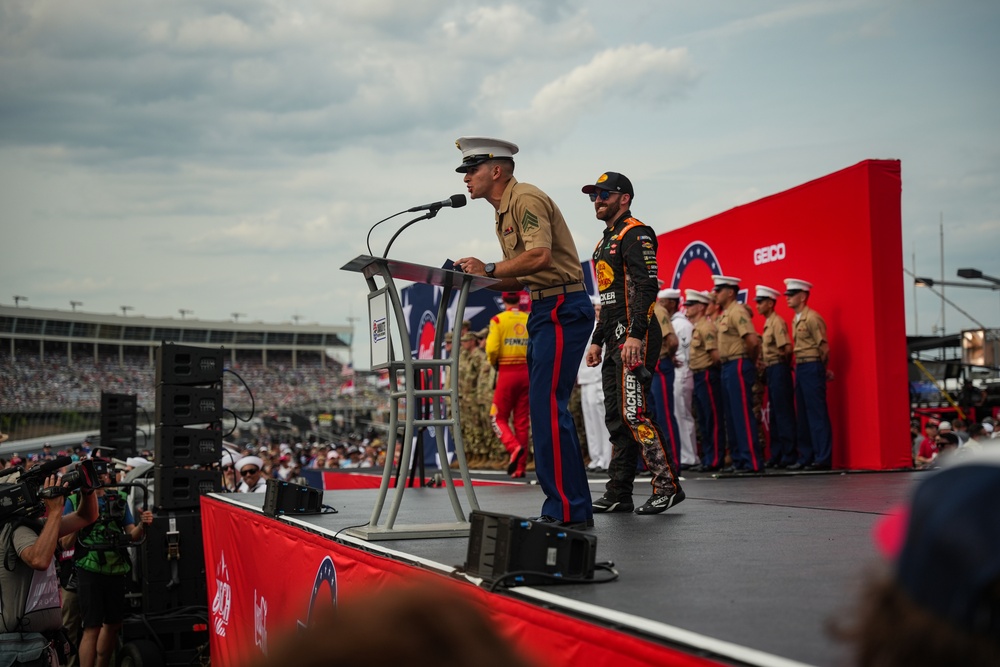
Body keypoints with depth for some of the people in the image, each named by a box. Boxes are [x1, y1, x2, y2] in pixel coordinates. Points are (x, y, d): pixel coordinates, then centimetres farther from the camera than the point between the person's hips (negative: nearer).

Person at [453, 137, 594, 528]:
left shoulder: (526, 199, -11)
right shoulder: (504, 212, 20)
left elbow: (540, 256, -26)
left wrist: (489, 269, -19)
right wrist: (478, 279, 7)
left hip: (563, 309, -11)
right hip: (545, 310, 11)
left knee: (547, 407, -13)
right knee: (547, 408, 10)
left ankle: (566, 509, -10)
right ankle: (571, 507, 16)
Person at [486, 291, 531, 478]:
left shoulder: (498, 320, -5)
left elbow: (492, 349, -13)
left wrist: (494, 363, 7)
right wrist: (530, 362, 13)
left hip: (506, 373, -3)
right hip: (526, 373, 3)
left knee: (499, 418, 7)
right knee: (522, 421, 9)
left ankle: (514, 447, -19)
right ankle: (520, 467, 10)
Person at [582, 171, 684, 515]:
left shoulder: (635, 234, -7)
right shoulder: (605, 242, 24)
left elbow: (647, 287, -18)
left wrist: (635, 334, -26)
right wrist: (597, 341, 23)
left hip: (636, 337, -10)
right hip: (616, 340, 10)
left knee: (634, 412, -16)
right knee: (616, 418, 8)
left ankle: (668, 486, -12)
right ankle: (618, 494, 11)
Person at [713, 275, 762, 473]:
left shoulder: (737, 311, -12)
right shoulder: (724, 314, 17)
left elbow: (753, 340, -23)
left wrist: (750, 361, -8)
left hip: (738, 367, -10)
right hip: (728, 367, 10)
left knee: (743, 415, -9)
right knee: (732, 417, 11)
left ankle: (753, 462, -8)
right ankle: (739, 459, 17)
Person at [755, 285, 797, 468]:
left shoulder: (777, 322, -11)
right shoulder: (767, 324, 17)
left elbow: (787, 348, -20)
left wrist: (784, 364, -6)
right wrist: (762, 364, 5)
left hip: (779, 371, -10)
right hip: (770, 372, 10)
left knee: (784, 414, -7)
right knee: (774, 415, 11)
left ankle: (789, 455, -4)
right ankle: (777, 455, 16)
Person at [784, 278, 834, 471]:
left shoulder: (812, 318, -11)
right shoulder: (796, 320, 16)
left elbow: (824, 347, -13)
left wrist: (821, 370, -1)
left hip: (812, 368, -9)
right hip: (800, 368, 9)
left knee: (817, 414, -6)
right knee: (803, 416, 10)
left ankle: (823, 458, -4)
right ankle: (806, 457, 16)